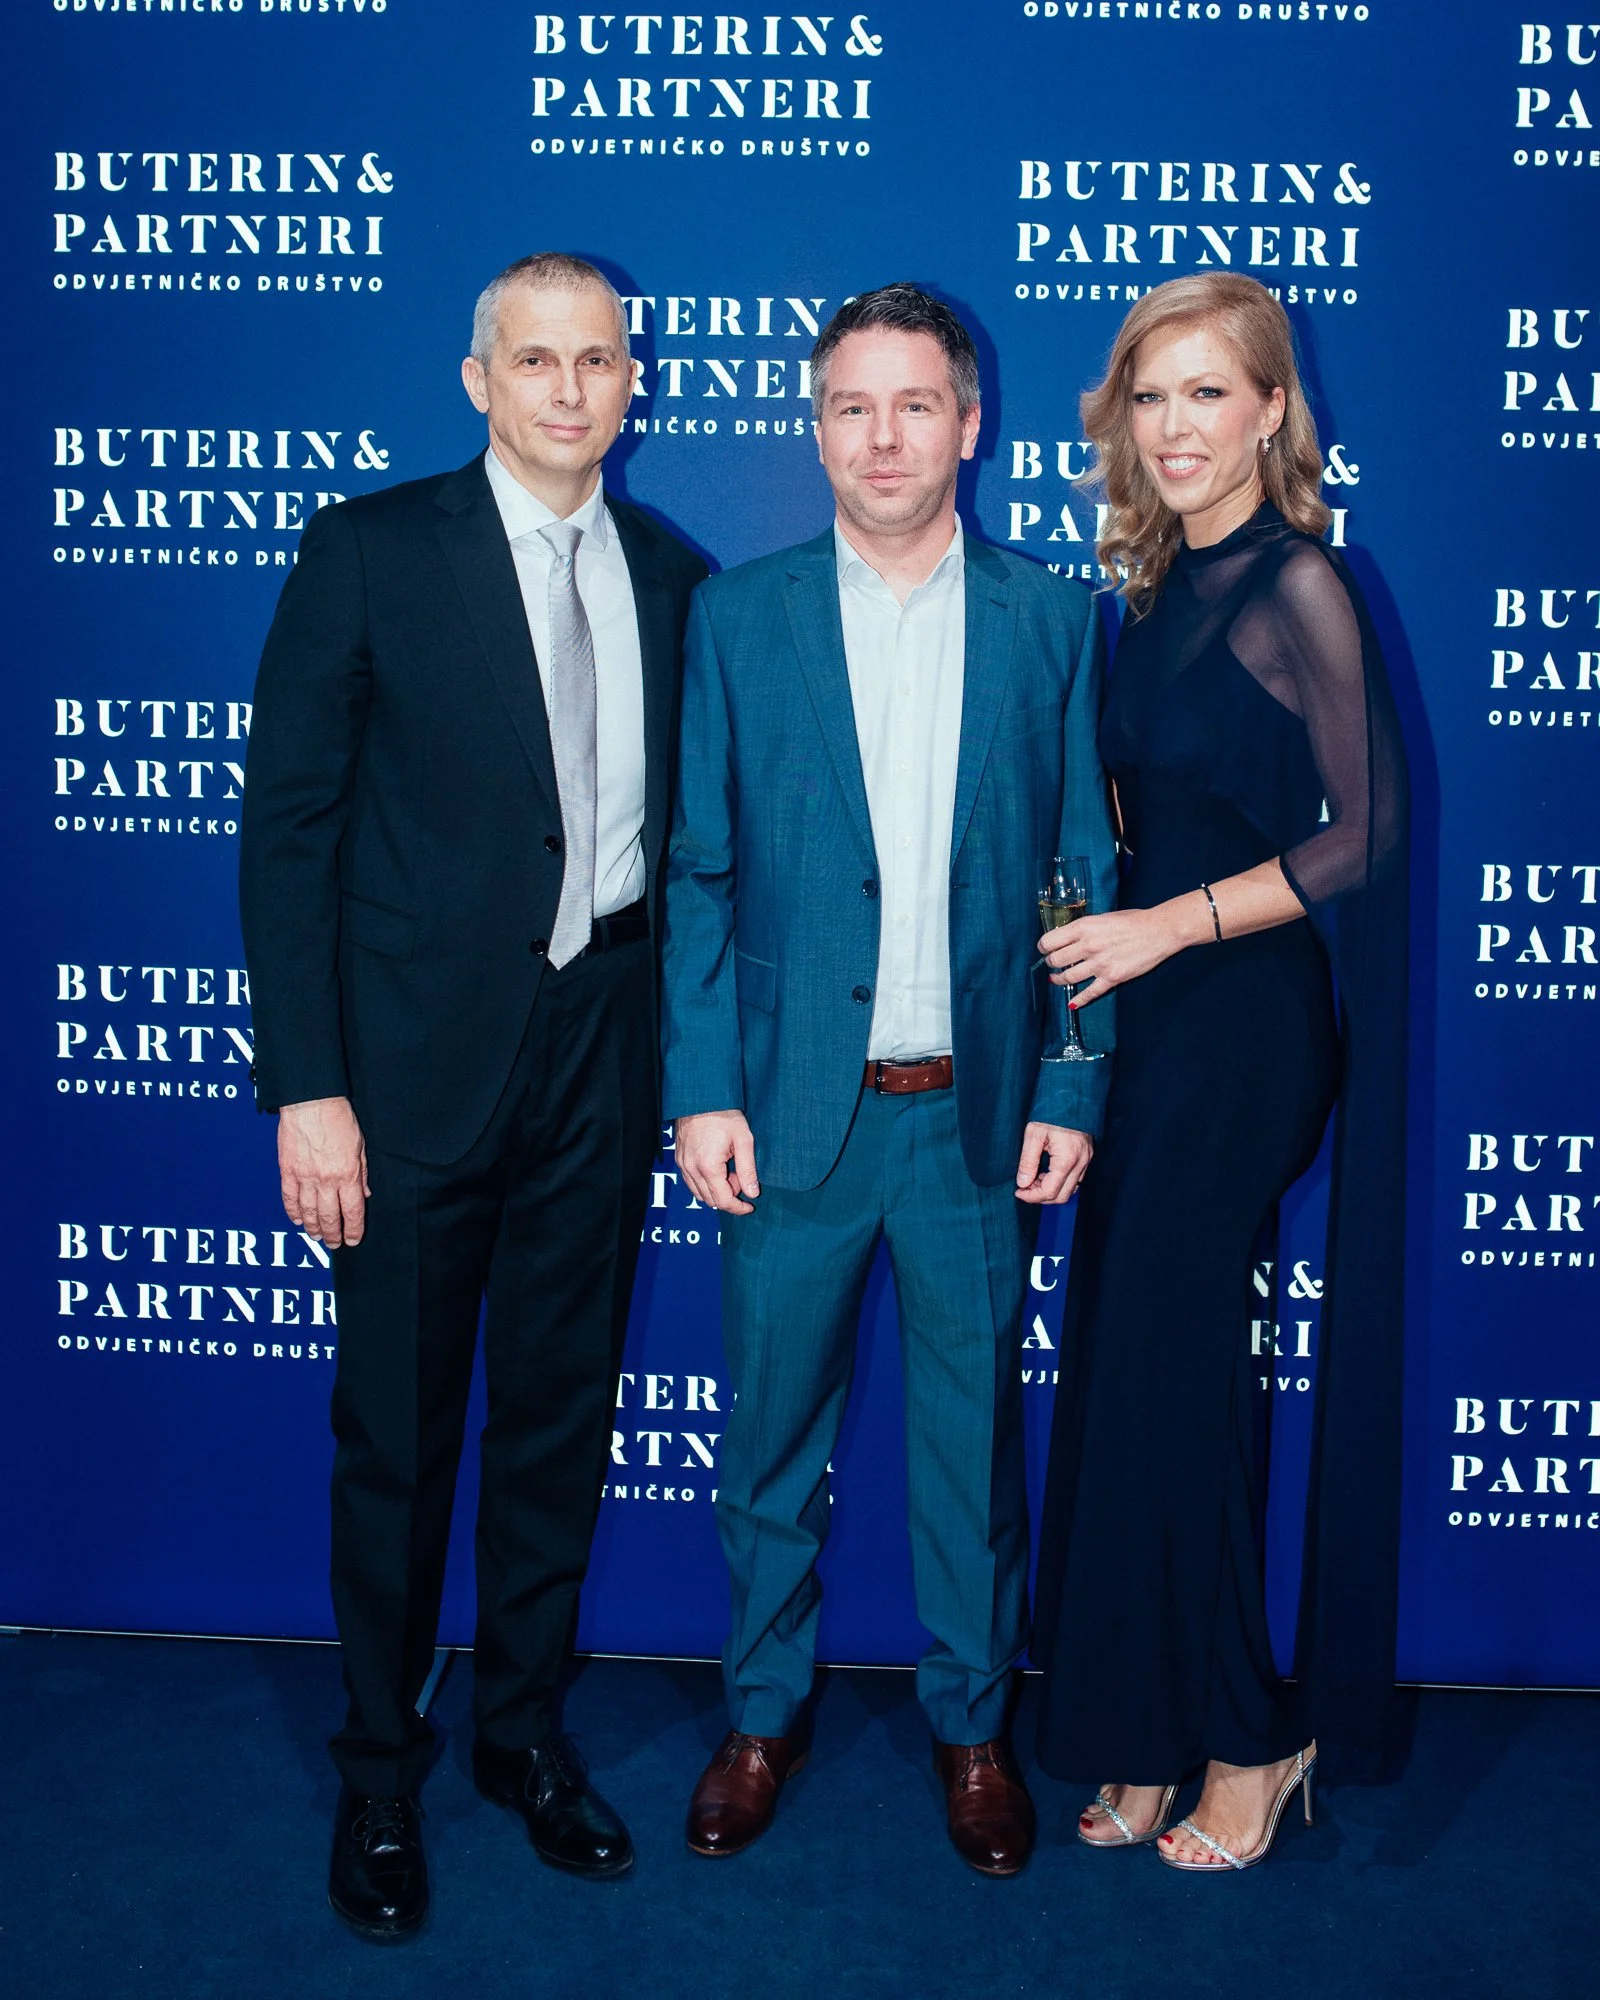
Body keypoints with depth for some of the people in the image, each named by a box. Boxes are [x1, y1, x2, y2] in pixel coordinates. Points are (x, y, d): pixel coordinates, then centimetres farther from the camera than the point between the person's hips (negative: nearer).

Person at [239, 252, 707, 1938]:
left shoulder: (674, 579, 7)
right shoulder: (369, 551, -5)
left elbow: (682, 826, 11)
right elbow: (288, 823, -8)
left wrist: (686, 1053, 5)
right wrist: (305, 1086, -13)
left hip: (603, 1054, 4)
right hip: (421, 1055, -3)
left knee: (562, 1409, 14)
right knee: (397, 1426, 7)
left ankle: (523, 1725, 34)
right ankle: (379, 1769, 27)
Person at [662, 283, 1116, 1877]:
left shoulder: (1050, 625, 3)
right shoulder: (737, 619, 2)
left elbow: (1086, 874, 3)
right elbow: (699, 874, 1)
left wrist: (1071, 1094, -3)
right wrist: (702, 1090, -6)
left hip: (980, 1114, 0)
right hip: (792, 1105, 0)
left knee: (974, 1436, 12)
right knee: (770, 1434, 11)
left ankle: (970, 1723, 31)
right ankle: (763, 1714, 31)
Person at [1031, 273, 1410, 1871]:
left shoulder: (1297, 587, -11)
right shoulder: (1158, 590, 12)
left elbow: (1356, 841, -14)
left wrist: (1166, 926, -17)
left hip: (1244, 1017, -8)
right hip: (1148, 1006, 8)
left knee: (1166, 1362, -3)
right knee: (1126, 1360, 9)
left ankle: (1248, 1736, 17)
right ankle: (1148, 1730, 24)